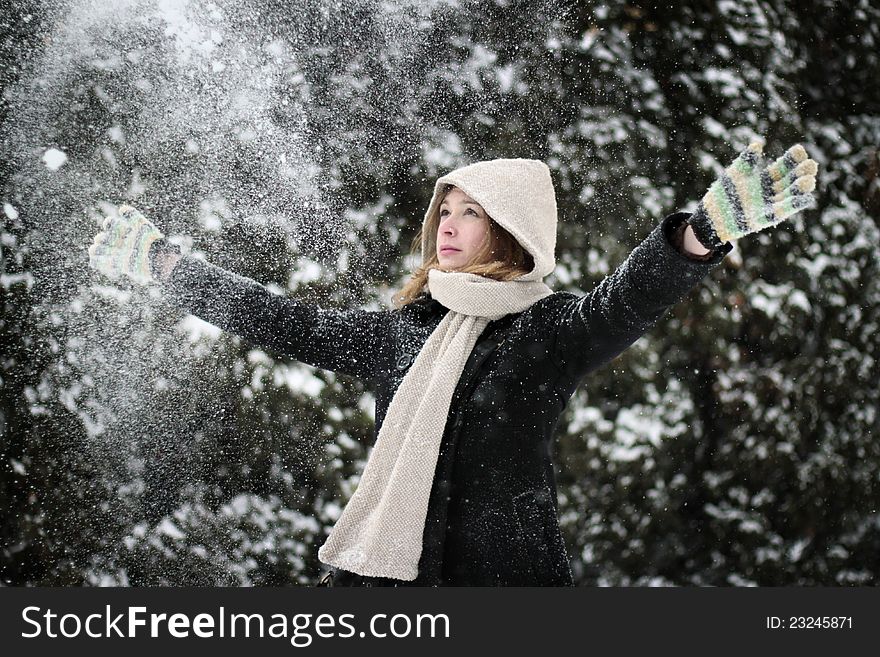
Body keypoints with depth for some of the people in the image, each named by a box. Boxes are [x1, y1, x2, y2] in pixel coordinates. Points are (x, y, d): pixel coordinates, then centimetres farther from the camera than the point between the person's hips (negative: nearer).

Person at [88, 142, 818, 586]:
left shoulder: (549, 331, -2)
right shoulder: (401, 329, 13)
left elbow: (626, 302, -21)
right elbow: (285, 322, 18)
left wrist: (705, 231, -40)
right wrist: (163, 262, 22)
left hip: (510, 573, -5)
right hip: (383, 574, 5)